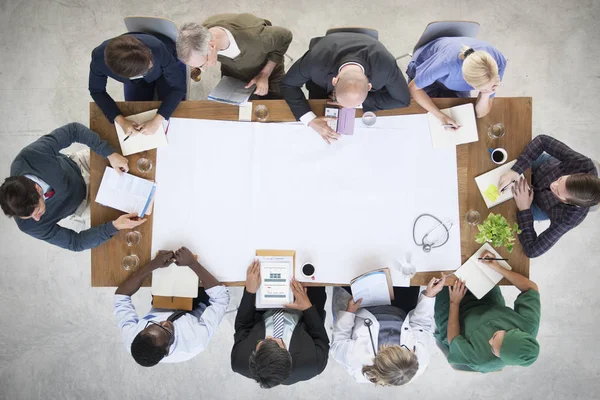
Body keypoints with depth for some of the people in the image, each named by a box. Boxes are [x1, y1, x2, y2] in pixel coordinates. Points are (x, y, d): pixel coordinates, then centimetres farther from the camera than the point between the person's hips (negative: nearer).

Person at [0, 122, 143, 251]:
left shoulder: (31, 156, -42)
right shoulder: (30, 226, -37)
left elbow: (74, 129, -30)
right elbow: (75, 241, -27)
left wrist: (110, 154, -38)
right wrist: (114, 226, -41)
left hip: (79, 165, 2)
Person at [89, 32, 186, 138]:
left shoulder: (157, 49, -45)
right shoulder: (99, 58, -38)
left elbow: (178, 87, -31)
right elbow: (97, 91, -18)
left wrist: (157, 121, -39)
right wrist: (121, 120, -30)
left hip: (167, 66, -1)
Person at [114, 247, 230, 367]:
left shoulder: (129, 337, -39)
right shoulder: (194, 345, -46)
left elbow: (121, 296, -23)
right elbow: (221, 296, -37)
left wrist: (153, 264, -35)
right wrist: (192, 263, -42)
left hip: (160, 308, 2)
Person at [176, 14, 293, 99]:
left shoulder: (253, 35, -47)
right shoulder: (200, 35, -31)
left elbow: (285, 36, -25)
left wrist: (264, 74, -26)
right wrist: (196, 69, -14)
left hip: (267, 70, -3)